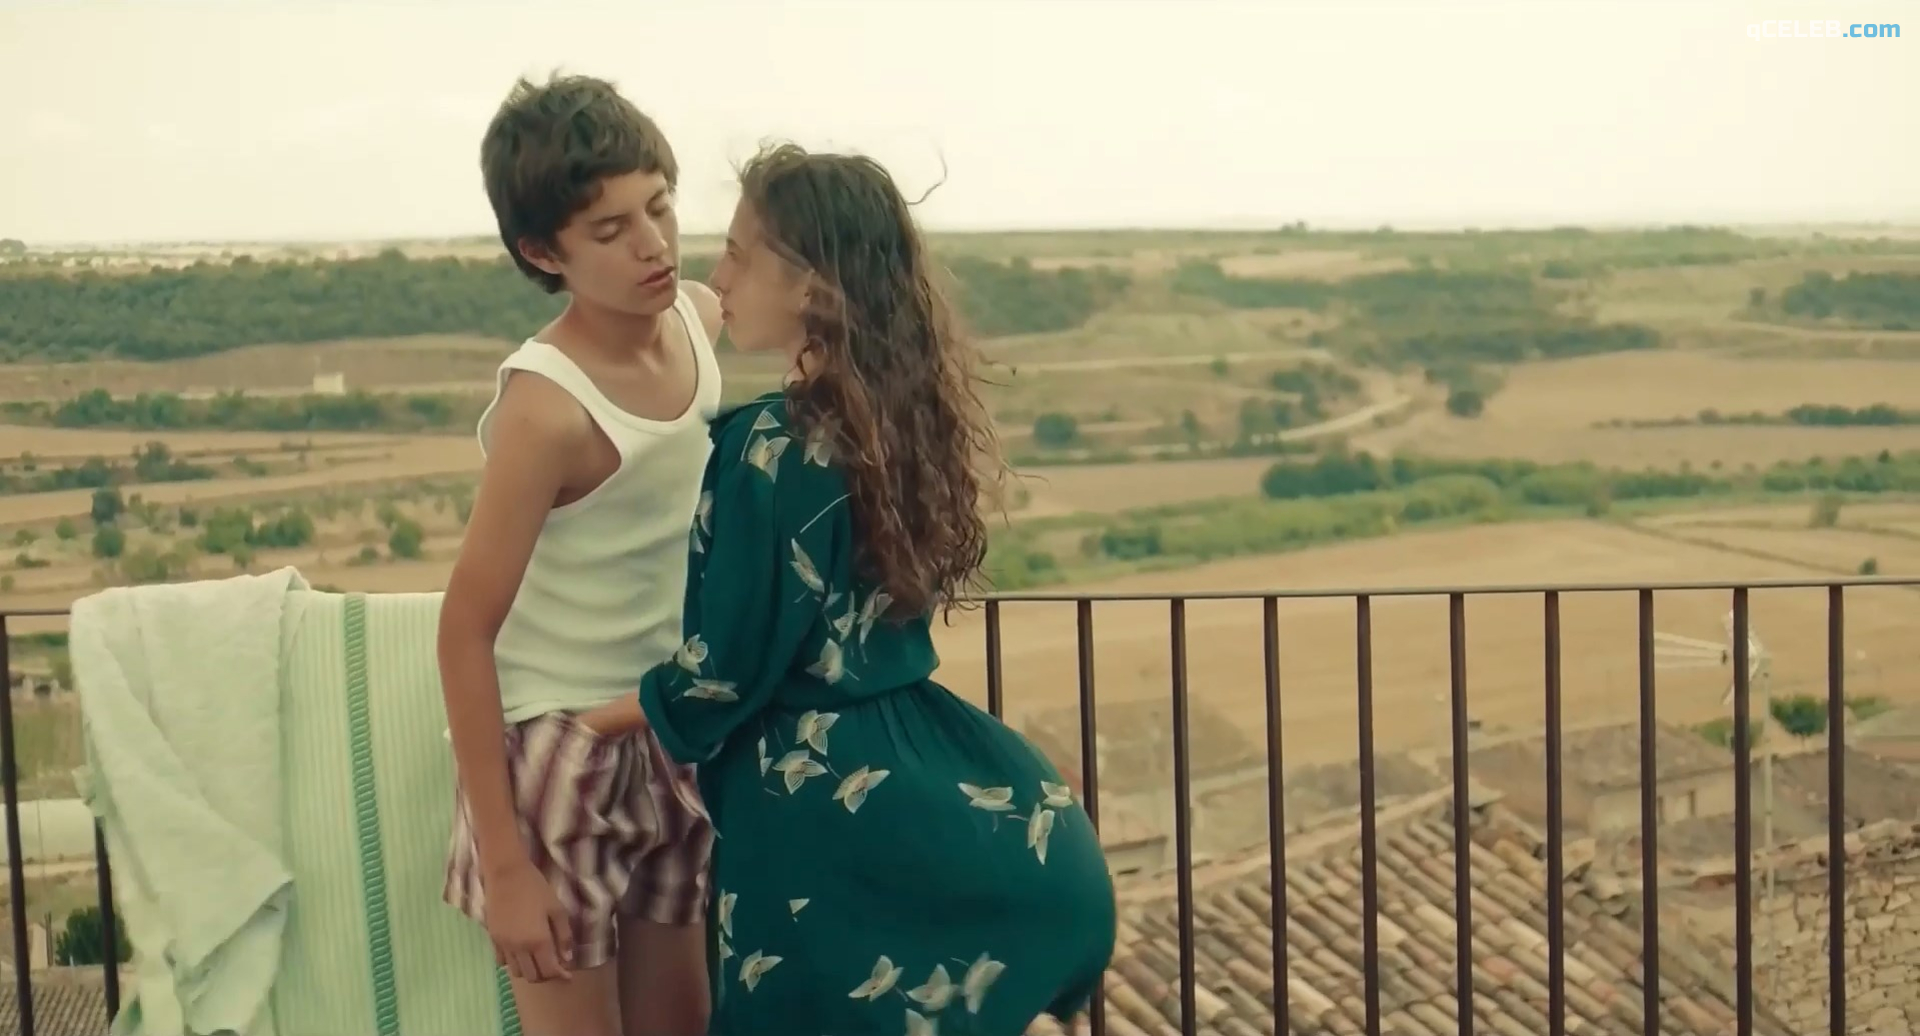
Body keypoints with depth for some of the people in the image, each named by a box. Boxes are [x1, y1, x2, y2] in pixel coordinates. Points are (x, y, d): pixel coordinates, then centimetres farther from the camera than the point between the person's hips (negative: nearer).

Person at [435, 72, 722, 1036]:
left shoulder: (702, 316, -6)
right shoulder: (548, 405, -26)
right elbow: (465, 633, -21)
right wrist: (505, 863, -20)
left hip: (672, 740, 7)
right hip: (559, 749, -6)